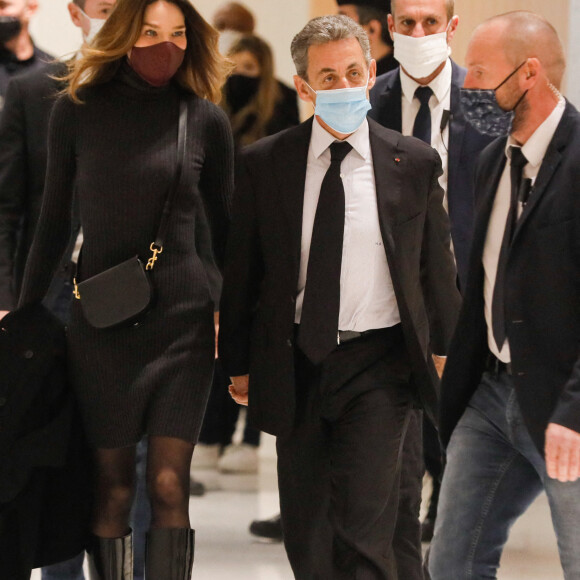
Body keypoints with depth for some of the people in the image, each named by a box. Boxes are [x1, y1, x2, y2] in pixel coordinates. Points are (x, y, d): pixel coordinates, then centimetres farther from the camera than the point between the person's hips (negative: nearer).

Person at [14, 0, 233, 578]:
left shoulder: (205, 119, 0)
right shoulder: (78, 110, 1)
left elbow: (221, 225, 10)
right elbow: (54, 220, 10)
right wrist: (26, 310, 13)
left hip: (183, 319, 0)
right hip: (102, 320, 1)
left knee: (169, 485, -8)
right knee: (113, 486, 3)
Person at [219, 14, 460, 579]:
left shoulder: (414, 162, 0)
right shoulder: (263, 164, 0)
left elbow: (436, 266, 8)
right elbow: (240, 271, 6)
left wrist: (445, 350, 11)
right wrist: (238, 363, 7)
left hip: (378, 366, -2)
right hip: (295, 363, 2)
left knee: (363, 528, -13)